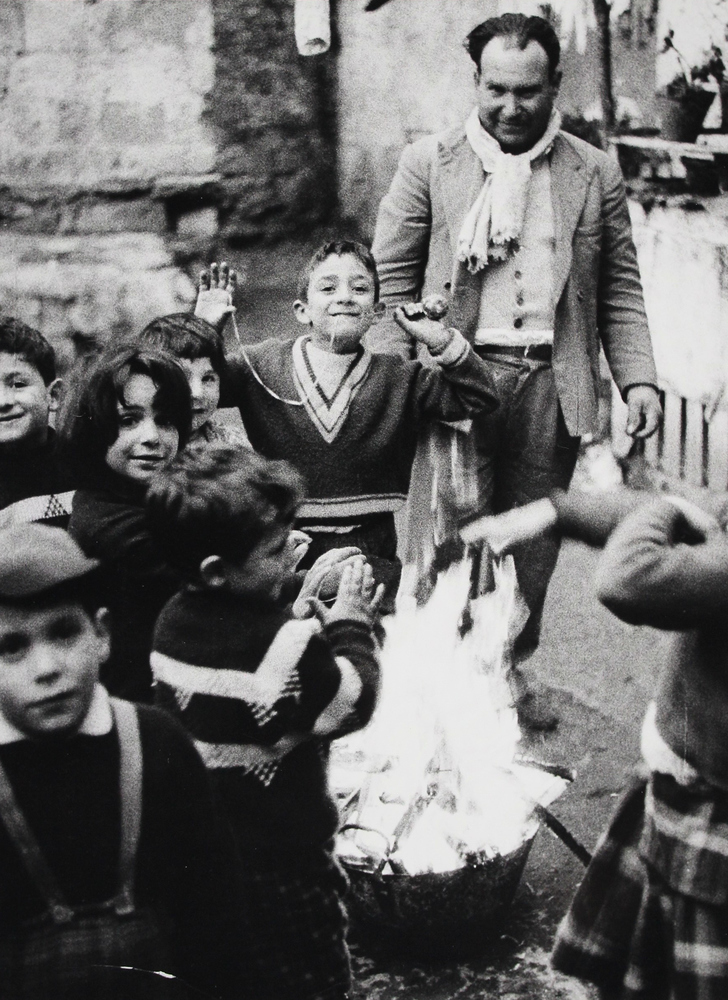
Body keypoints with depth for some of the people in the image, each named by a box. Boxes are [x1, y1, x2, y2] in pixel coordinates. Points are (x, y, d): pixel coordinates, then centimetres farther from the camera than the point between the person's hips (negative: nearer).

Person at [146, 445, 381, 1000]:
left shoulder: (173, 621, -6)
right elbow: (355, 701, -15)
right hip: (283, 861, -7)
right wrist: (351, 624, -3)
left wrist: (303, 602, 1)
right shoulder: (286, 648, -30)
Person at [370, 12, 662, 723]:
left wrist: (637, 378, 1)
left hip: (552, 385, 2)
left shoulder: (595, 174, 10)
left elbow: (618, 289, 12)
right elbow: (391, 276, 3)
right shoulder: (428, 163, 4)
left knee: (531, 544, 9)